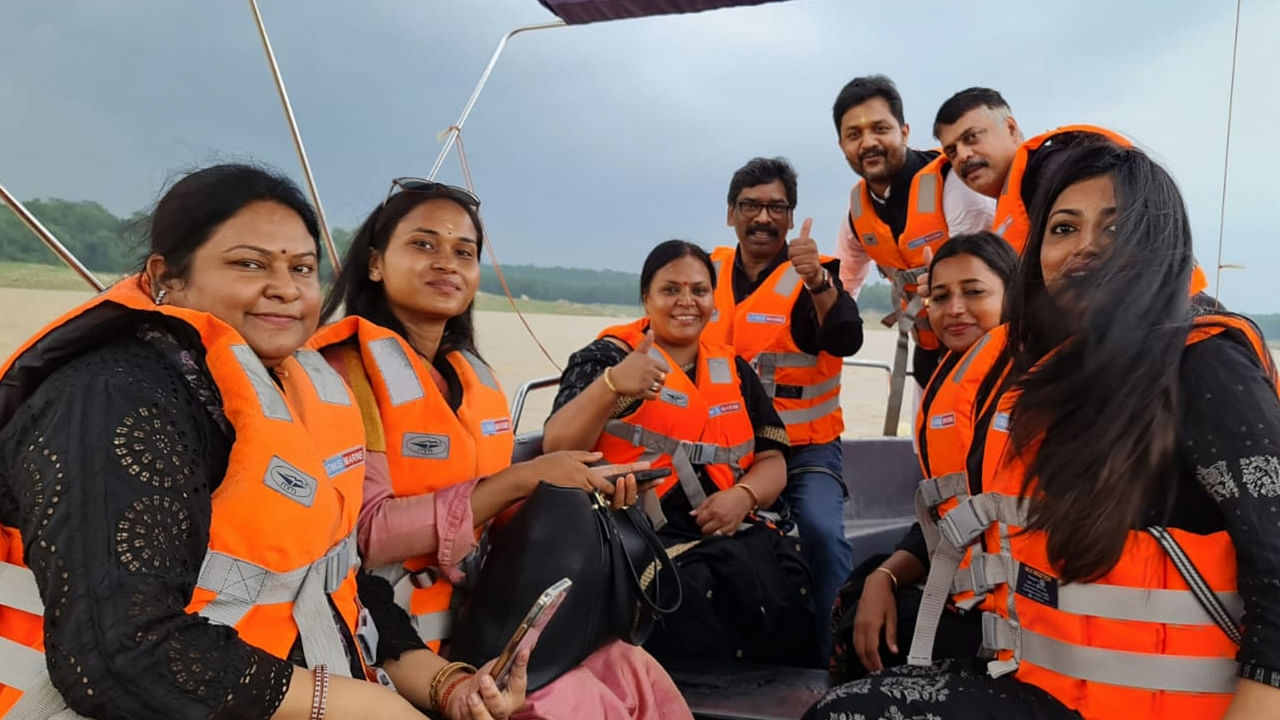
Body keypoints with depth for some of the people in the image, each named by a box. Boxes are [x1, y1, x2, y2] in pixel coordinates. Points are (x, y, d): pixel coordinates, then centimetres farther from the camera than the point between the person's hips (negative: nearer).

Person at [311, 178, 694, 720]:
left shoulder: (474, 376, 10)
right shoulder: (347, 365, -11)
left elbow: (487, 516, 12)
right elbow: (367, 532, -21)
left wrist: (582, 491, -5)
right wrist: (522, 479, -21)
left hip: (482, 609, 7)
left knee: (638, 676, -7)